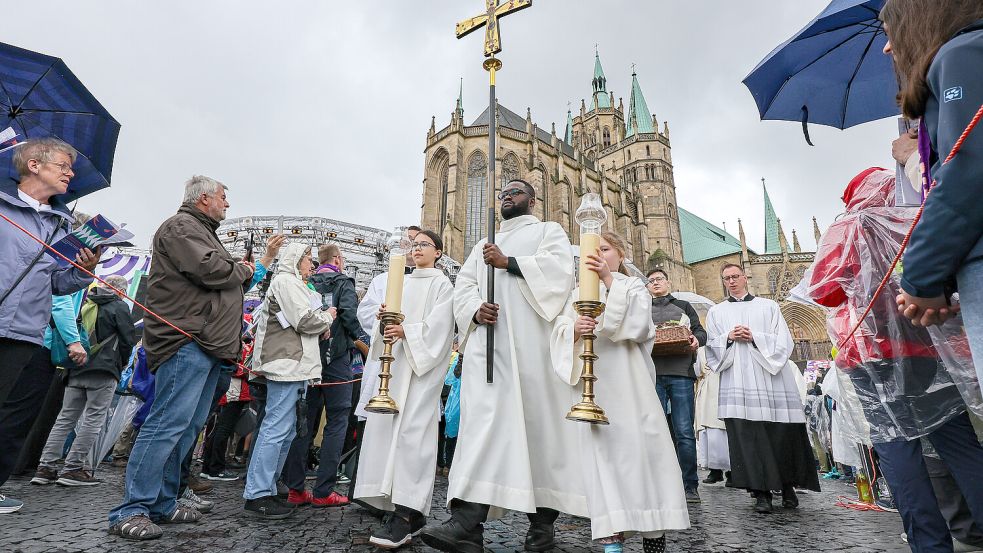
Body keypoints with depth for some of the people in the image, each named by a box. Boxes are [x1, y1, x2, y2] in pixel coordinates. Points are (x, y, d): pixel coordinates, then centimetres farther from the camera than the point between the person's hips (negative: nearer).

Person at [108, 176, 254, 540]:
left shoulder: (202, 232, 28)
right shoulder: (180, 226, -3)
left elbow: (223, 278, 28)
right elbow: (208, 269, -18)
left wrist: (249, 271, 12)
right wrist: (242, 270, 0)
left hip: (207, 344, 10)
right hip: (187, 339, -10)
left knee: (187, 426, 10)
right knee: (169, 423, -11)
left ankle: (161, 504, 18)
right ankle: (131, 511, -3)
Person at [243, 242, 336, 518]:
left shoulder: (292, 283, 27)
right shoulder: (287, 281, -7)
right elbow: (305, 320, -16)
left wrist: (321, 321, 11)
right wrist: (328, 316, 2)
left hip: (293, 367, 11)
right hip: (288, 365, -11)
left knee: (285, 431, 13)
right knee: (276, 429, -9)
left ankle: (264, 489, 20)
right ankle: (257, 494, -2)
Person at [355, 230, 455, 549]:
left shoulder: (442, 284, 3)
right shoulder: (402, 283, 20)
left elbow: (437, 328, -9)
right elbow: (393, 324, 16)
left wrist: (406, 331, -21)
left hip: (423, 363, -6)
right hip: (396, 361, 6)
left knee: (412, 429, -13)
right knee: (387, 426, 1)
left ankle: (405, 514, -12)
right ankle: (412, 510, 9)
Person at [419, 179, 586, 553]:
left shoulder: (549, 231, 17)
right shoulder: (484, 245, 30)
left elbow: (559, 267, -4)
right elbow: (464, 285, 17)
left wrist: (508, 263, -11)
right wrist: (475, 309, -4)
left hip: (531, 339, -3)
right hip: (487, 340, 4)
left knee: (538, 417, -5)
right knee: (483, 416, -9)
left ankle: (542, 520, 7)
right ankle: (468, 521, -15)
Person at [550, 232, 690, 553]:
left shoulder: (634, 287, 12)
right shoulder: (579, 294, 18)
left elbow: (637, 325, -8)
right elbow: (559, 333, 5)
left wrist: (610, 280, -13)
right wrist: (574, 330, -19)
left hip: (629, 383, -1)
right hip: (592, 385, 2)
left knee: (640, 447, -5)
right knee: (601, 451, -2)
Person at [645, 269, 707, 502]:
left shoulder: (683, 306, 21)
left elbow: (701, 331, 13)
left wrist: (696, 339, -10)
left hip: (681, 373, -1)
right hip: (652, 375, 1)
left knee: (685, 432, -3)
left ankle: (690, 487, 6)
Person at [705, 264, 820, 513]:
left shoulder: (768, 306, 13)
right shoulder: (716, 312, 15)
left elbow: (783, 342, 5)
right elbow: (712, 348, 11)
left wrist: (754, 338, -9)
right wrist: (728, 338, -8)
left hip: (770, 379, 0)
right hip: (737, 383, 0)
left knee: (781, 434, 1)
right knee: (747, 436, -5)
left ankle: (787, 486, 20)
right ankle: (761, 492, 2)